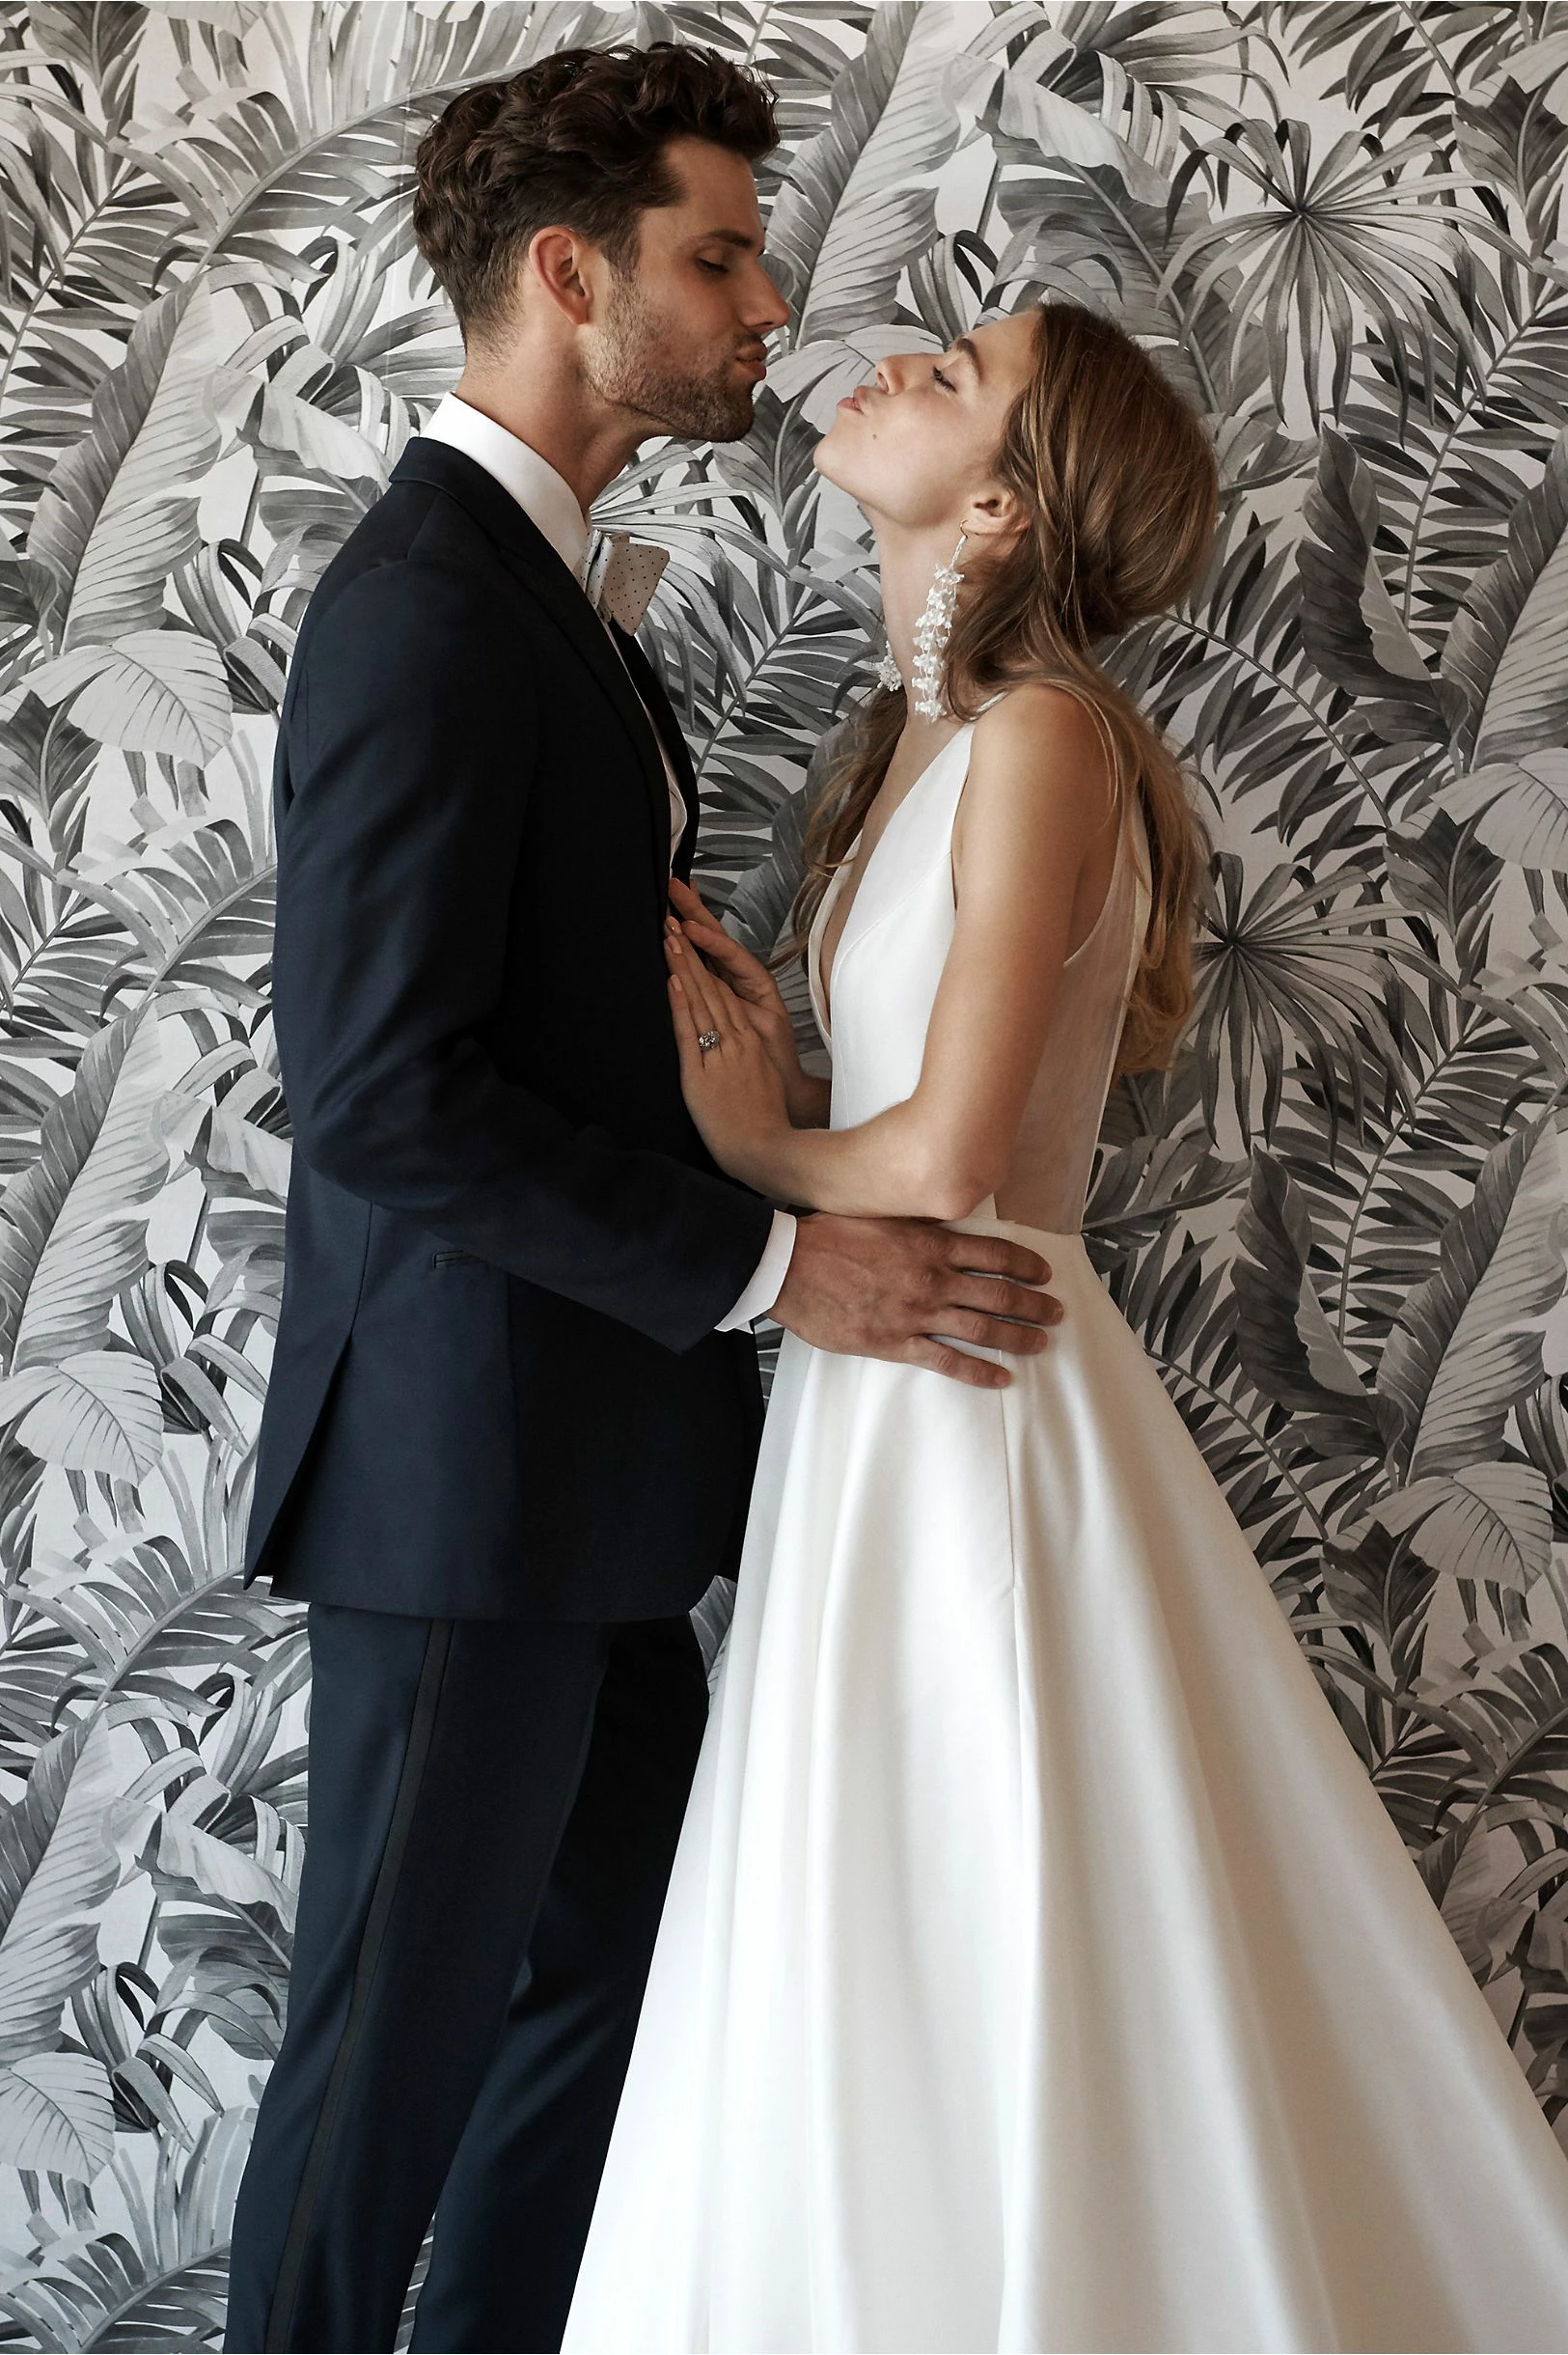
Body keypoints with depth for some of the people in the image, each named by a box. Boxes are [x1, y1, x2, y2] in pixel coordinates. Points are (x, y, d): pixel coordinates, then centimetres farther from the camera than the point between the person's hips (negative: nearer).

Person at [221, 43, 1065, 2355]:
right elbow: (383, 1094, -24)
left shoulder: (554, 585, 14)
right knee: (401, 2034, 4)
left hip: (588, 1455, 10)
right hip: (468, 1462, -10)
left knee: (616, 1975, 17)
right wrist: (768, 1264, -22)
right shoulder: (424, 602, -18)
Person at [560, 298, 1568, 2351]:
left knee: (1001, 2003, 2)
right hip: (886, 1399, 9)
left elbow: (944, 1156, -22)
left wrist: (755, 1148, -4)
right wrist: (759, 1033, 0)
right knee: (888, 2003, 17)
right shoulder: (925, 740, 12)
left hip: (976, 1402, -9)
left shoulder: (1039, 738, -16)